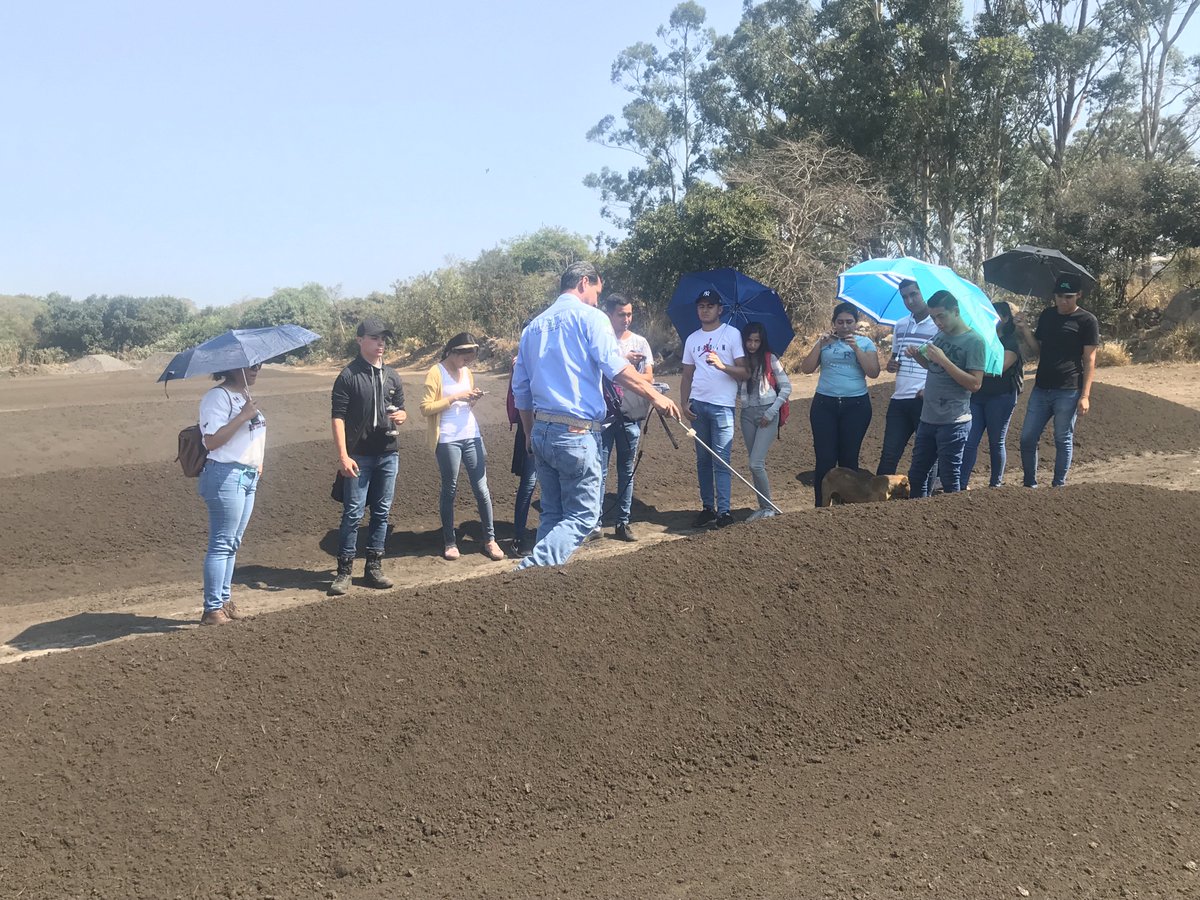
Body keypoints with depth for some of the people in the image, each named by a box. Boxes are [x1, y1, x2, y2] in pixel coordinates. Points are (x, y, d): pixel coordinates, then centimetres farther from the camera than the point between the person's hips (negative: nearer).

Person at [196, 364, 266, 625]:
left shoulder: (244, 396, 17)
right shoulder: (218, 396, -12)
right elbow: (211, 441, -21)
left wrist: (257, 466, 16)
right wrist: (243, 416, -24)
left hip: (248, 477, 9)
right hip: (226, 476, -9)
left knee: (232, 544, 12)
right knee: (221, 544, -7)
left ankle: (224, 601, 19)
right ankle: (212, 609, -2)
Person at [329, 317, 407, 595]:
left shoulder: (392, 376, 11)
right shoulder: (348, 376, -4)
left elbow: (400, 408, 21)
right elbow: (338, 418, -8)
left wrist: (401, 415, -5)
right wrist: (343, 456, -16)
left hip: (388, 454, 5)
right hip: (359, 456, -5)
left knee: (382, 512, 8)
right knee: (353, 513, -4)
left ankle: (374, 567, 17)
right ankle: (344, 571, 3)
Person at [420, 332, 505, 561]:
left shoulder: (467, 372, 12)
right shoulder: (435, 373, -6)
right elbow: (425, 408, -12)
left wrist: (473, 400, -1)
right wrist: (454, 397, -18)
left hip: (472, 437, 5)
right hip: (447, 440, -5)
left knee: (482, 489, 4)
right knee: (450, 490, 4)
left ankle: (490, 539, 12)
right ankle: (449, 542, 14)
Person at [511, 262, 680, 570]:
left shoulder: (533, 326, 18)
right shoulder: (590, 317, -3)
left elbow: (520, 390, 19)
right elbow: (617, 368, -15)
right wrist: (656, 396, -7)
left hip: (541, 432, 7)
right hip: (576, 434, -7)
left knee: (552, 515, 15)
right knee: (582, 517, -2)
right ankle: (531, 569, -17)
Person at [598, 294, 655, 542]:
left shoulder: (640, 342, 9)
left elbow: (649, 377, 3)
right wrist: (623, 361, -16)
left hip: (630, 415, 3)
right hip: (604, 413, -3)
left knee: (627, 471, 9)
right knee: (599, 471, -3)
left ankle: (623, 522, 16)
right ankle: (595, 522, 2)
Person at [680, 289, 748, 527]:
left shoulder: (732, 334, 2)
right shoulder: (692, 339, 15)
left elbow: (744, 372, -4)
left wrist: (722, 366, -22)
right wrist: (685, 402, 3)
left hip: (722, 405, -5)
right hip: (698, 405, 5)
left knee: (721, 461, -8)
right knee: (703, 460, 8)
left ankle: (724, 511, -8)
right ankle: (707, 508, 14)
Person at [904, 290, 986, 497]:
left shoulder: (974, 342, -12)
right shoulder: (940, 335, 9)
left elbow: (975, 384, -18)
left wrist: (943, 360, -22)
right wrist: (917, 355, 2)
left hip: (953, 423, -7)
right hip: (927, 418, 8)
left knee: (950, 481, -2)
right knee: (916, 476, 14)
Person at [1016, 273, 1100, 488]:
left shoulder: (1087, 321, -4)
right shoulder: (1047, 315, 12)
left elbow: (1089, 361, -6)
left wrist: (1085, 395, -12)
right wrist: (1025, 330, 1)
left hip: (1068, 392, -5)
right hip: (1041, 388, 5)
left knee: (1063, 441, 3)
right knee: (1027, 438, 3)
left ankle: (1059, 486, 13)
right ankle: (1030, 484, 15)